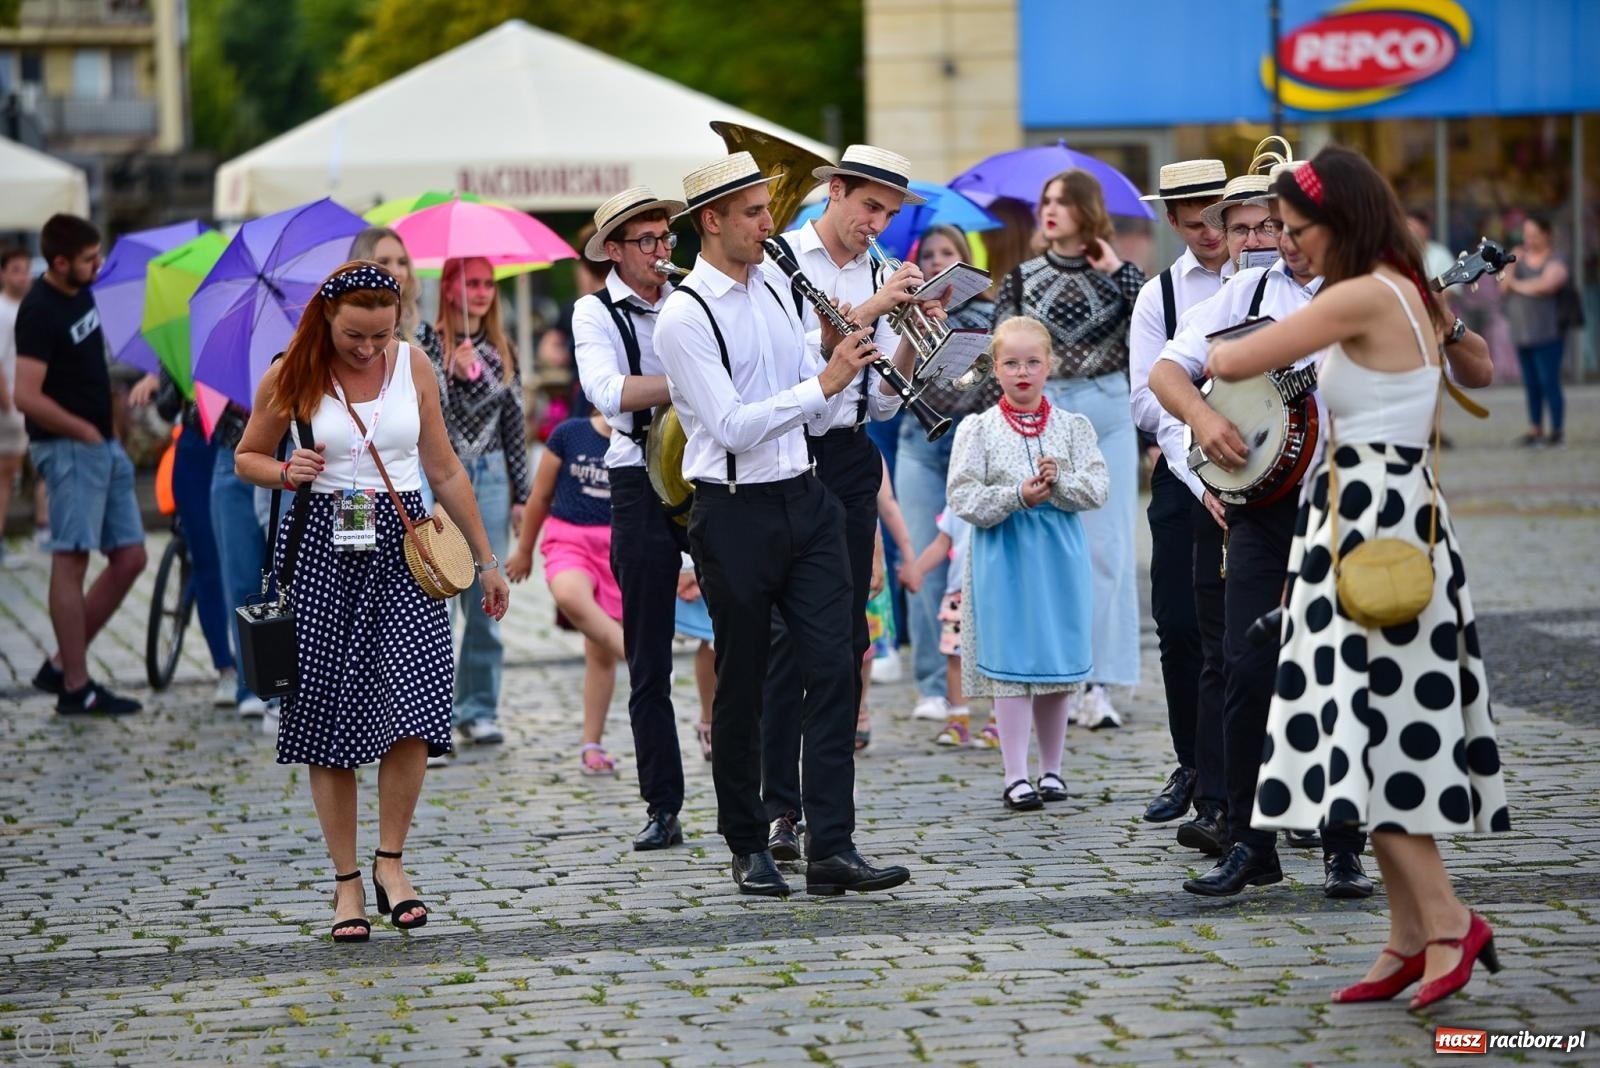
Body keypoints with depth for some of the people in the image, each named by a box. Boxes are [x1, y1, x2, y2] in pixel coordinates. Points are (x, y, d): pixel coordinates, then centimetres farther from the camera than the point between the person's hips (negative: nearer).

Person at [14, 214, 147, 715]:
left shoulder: (83, 294, 10)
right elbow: (28, 396, -23)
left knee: (129, 558, 8)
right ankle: (75, 686, -1)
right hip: (68, 448, -9)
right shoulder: (40, 310, -16)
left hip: (104, 446, 9)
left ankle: (61, 665, 13)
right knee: (71, 560, -5)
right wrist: (85, 430, -12)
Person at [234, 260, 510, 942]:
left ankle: (390, 859, 2)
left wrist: (486, 559, 15)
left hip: (404, 549, 1)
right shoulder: (292, 376, -1)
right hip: (323, 552, -1)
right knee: (329, 724, -1)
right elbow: (247, 457, 11)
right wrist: (286, 472, -12)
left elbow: (444, 470, 12)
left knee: (413, 712, -14)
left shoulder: (412, 366, 5)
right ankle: (346, 879, 9)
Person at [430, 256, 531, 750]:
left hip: (490, 478, 4)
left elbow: (514, 424, 13)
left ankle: (479, 709, 12)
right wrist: (454, 373, -22)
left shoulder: (502, 351, 10)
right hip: (439, 481, -4)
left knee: (486, 602, 4)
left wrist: (521, 495, 10)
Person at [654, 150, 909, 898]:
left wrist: (836, 357, -1)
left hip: (804, 500, 6)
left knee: (833, 668, -4)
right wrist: (824, 382, -19)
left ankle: (831, 849, -5)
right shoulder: (685, 317, -11)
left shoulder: (775, 292, 12)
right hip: (736, 513, -6)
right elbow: (731, 425, -20)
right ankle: (747, 846, 19)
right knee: (742, 686, 6)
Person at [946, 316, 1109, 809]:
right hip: (1004, 558, -2)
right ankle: (1016, 776, 0)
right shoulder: (978, 430, 0)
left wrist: (1058, 483, -19)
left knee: (1057, 668, 8)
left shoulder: (1073, 426, 6)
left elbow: (1098, 488, -2)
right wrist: (1018, 496, -19)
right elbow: (962, 498, -8)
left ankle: (1051, 769, 20)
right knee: (1011, 668, -4)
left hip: (1060, 559, 2)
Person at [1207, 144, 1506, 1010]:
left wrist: (1198, 353, 6)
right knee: (1390, 734, 9)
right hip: (1403, 507, 10)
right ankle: (1410, 937, 11)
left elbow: (1231, 363, -14)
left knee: (1361, 732, -9)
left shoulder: (1361, 298, -16)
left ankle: (1446, 920, -8)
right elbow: (1479, 373, 30)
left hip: (1369, 516, -10)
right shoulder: (1409, 293, 13)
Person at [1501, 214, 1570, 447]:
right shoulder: (1521, 257, 13)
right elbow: (1504, 287, 8)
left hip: (1547, 334, -6)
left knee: (1549, 382, -8)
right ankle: (1535, 430, 14)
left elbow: (1546, 285, -22)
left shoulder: (1555, 262, -4)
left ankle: (1557, 431, -4)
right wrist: (1512, 265, -8)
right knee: (1531, 384, 8)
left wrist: (1517, 285, -8)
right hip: (1522, 333, 6)